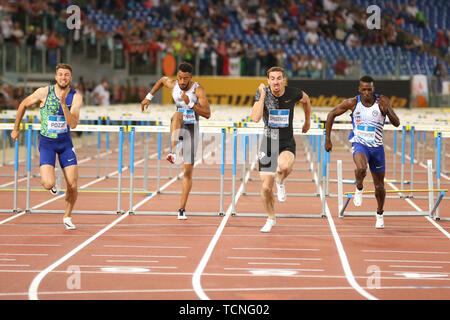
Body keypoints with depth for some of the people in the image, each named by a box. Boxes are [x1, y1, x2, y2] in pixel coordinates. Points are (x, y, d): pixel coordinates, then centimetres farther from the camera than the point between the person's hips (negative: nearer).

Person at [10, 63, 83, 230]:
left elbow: (73, 124, -20)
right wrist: (16, 128, 12)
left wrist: (63, 104, -30)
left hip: (65, 142, 2)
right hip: (46, 143, -2)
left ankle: (67, 216, 24)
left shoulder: (75, 97, -9)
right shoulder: (44, 92, -11)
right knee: (48, 184, -19)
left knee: (73, 186, -3)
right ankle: (50, 182, 21)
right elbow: (23, 105, 6)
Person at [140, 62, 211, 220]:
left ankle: (182, 209, 5)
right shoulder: (173, 84, -4)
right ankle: (172, 153, -52)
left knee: (188, 171, -4)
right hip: (177, 128, 1)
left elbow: (207, 114, -18)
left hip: (192, 129, -1)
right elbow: (162, 80, 21)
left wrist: (190, 103, -29)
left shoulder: (198, 89, -13)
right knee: (178, 114, -37)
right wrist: (149, 97, 20)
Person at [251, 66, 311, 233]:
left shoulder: (293, 93, -9)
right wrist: (262, 95, -26)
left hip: (287, 143, -1)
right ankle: (271, 218, 27)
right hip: (268, 142, 1)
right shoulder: (262, 93, -11)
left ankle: (280, 181, 1)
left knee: (284, 166, -36)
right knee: (266, 187, 0)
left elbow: (306, 100, 16)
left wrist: (307, 121, 24)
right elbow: (255, 118, -26)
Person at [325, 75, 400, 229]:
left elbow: (397, 123, -10)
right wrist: (327, 139, 1)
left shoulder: (382, 101, -9)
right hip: (359, 144, -2)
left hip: (377, 147, 2)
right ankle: (359, 188, -2)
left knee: (379, 185, 10)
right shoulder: (353, 103, -9)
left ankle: (379, 214, 34)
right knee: (361, 168, -35)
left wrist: (387, 111, -31)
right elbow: (332, 115, 4)